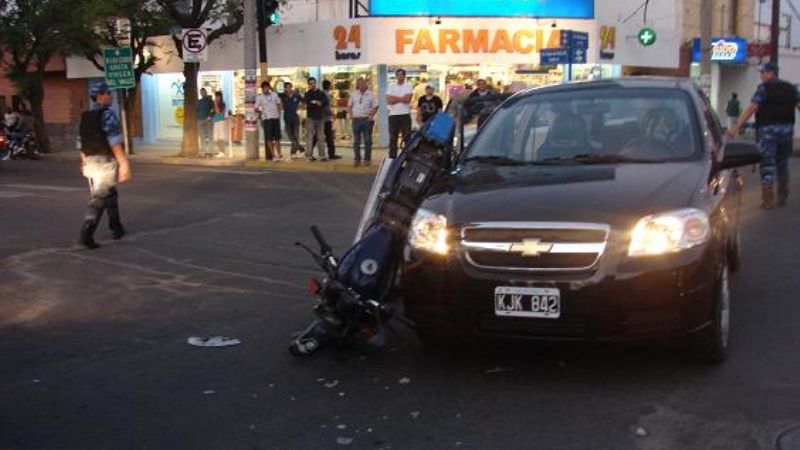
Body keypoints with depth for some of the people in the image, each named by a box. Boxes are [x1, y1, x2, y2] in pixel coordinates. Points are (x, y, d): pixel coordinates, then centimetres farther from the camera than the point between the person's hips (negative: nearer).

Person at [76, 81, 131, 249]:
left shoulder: (84, 117, 12)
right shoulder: (107, 115, -13)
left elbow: (81, 142, 16)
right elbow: (114, 142, -20)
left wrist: (84, 163, 25)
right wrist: (124, 164, -21)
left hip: (90, 162, 8)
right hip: (106, 163, -8)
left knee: (110, 195, 21)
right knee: (99, 200, -6)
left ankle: (116, 228, 28)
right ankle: (86, 234, -13)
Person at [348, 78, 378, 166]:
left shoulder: (370, 94, 0)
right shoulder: (354, 94, 7)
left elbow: (375, 106, 2)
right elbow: (349, 105, 16)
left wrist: (371, 116, -7)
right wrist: (351, 114, 4)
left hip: (367, 119, -2)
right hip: (356, 119, 2)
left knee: (367, 140, 2)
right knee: (356, 141, 4)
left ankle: (367, 159, 9)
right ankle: (356, 159, 11)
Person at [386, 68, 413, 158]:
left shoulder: (408, 86, 5)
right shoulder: (391, 87, 11)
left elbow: (408, 99, -10)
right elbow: (388, 101, -3)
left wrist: (395, 98, -5)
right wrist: (401, 98, -7)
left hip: (405, 114, -2)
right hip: (393, 115, 2)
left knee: (407, 137, -1)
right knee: (393, 138, 5)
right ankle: (392, 157, 11)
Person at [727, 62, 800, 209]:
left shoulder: (764, 88, -7)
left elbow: (752, 109, -16)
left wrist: (736, 127, -19)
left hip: (768, 129, -5)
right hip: (787, 129, 5)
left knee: (767, 164, -1)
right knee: (782, 163, 19)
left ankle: (768, 200, -6)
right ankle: (782, 197, 27)